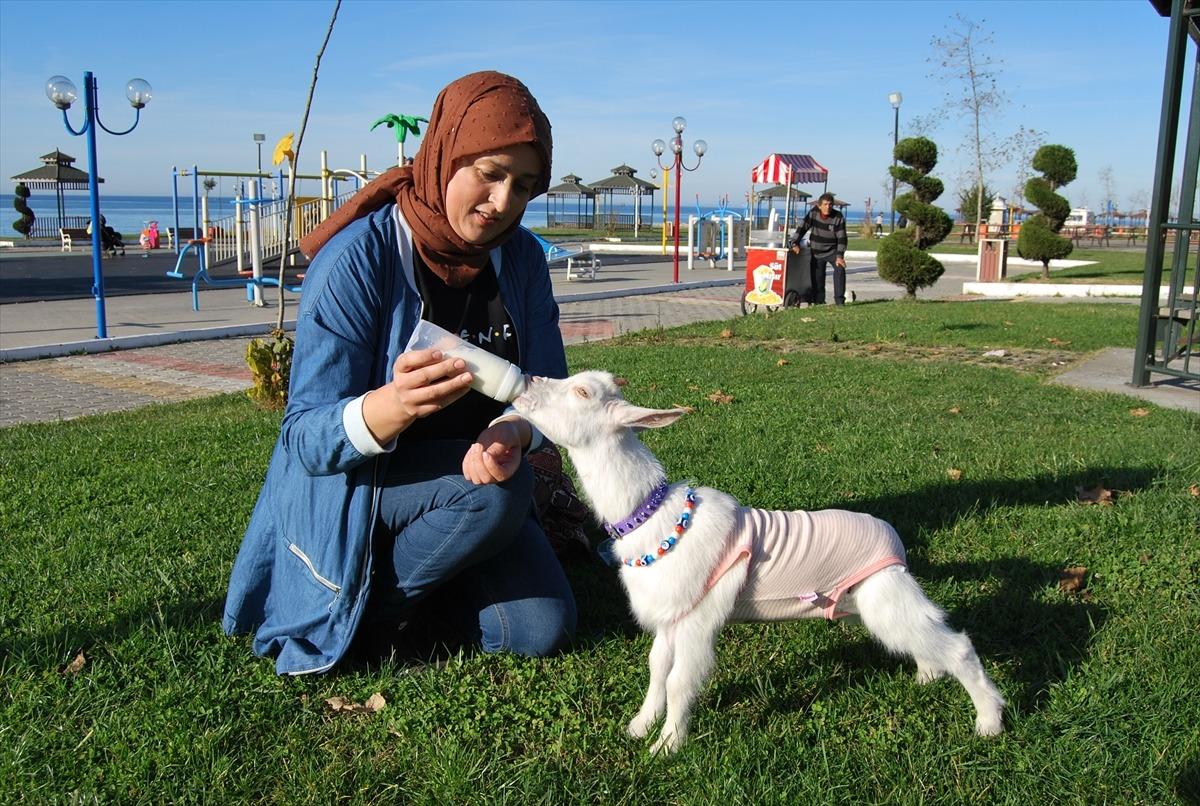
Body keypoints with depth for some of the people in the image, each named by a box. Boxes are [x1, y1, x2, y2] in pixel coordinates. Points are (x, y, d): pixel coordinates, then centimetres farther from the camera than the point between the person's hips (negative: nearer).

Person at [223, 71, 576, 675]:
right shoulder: (356, 260, -22)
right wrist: (392, 406, -47)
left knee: (543, 631, -8)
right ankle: (370, 613, -6)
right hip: (351, 494, -5)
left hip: (470, 478, 5)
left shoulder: (520, 258, -5)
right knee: (496, 490, -33)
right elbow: (305, 438, -24)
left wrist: (512, 433, -31)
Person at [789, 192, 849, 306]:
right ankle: (819, 302, 17)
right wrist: (795, 243, -17)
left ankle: (839, 300, -19)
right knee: (817, 278, 2)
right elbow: (802, 228, -6)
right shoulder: (813, 213, -8)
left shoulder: (838, 218, -14)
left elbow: (842, 238, -16)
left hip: (832, 251, -2)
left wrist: (839, 256, -25)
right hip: (816, 252, 2)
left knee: (840, 269, -23)